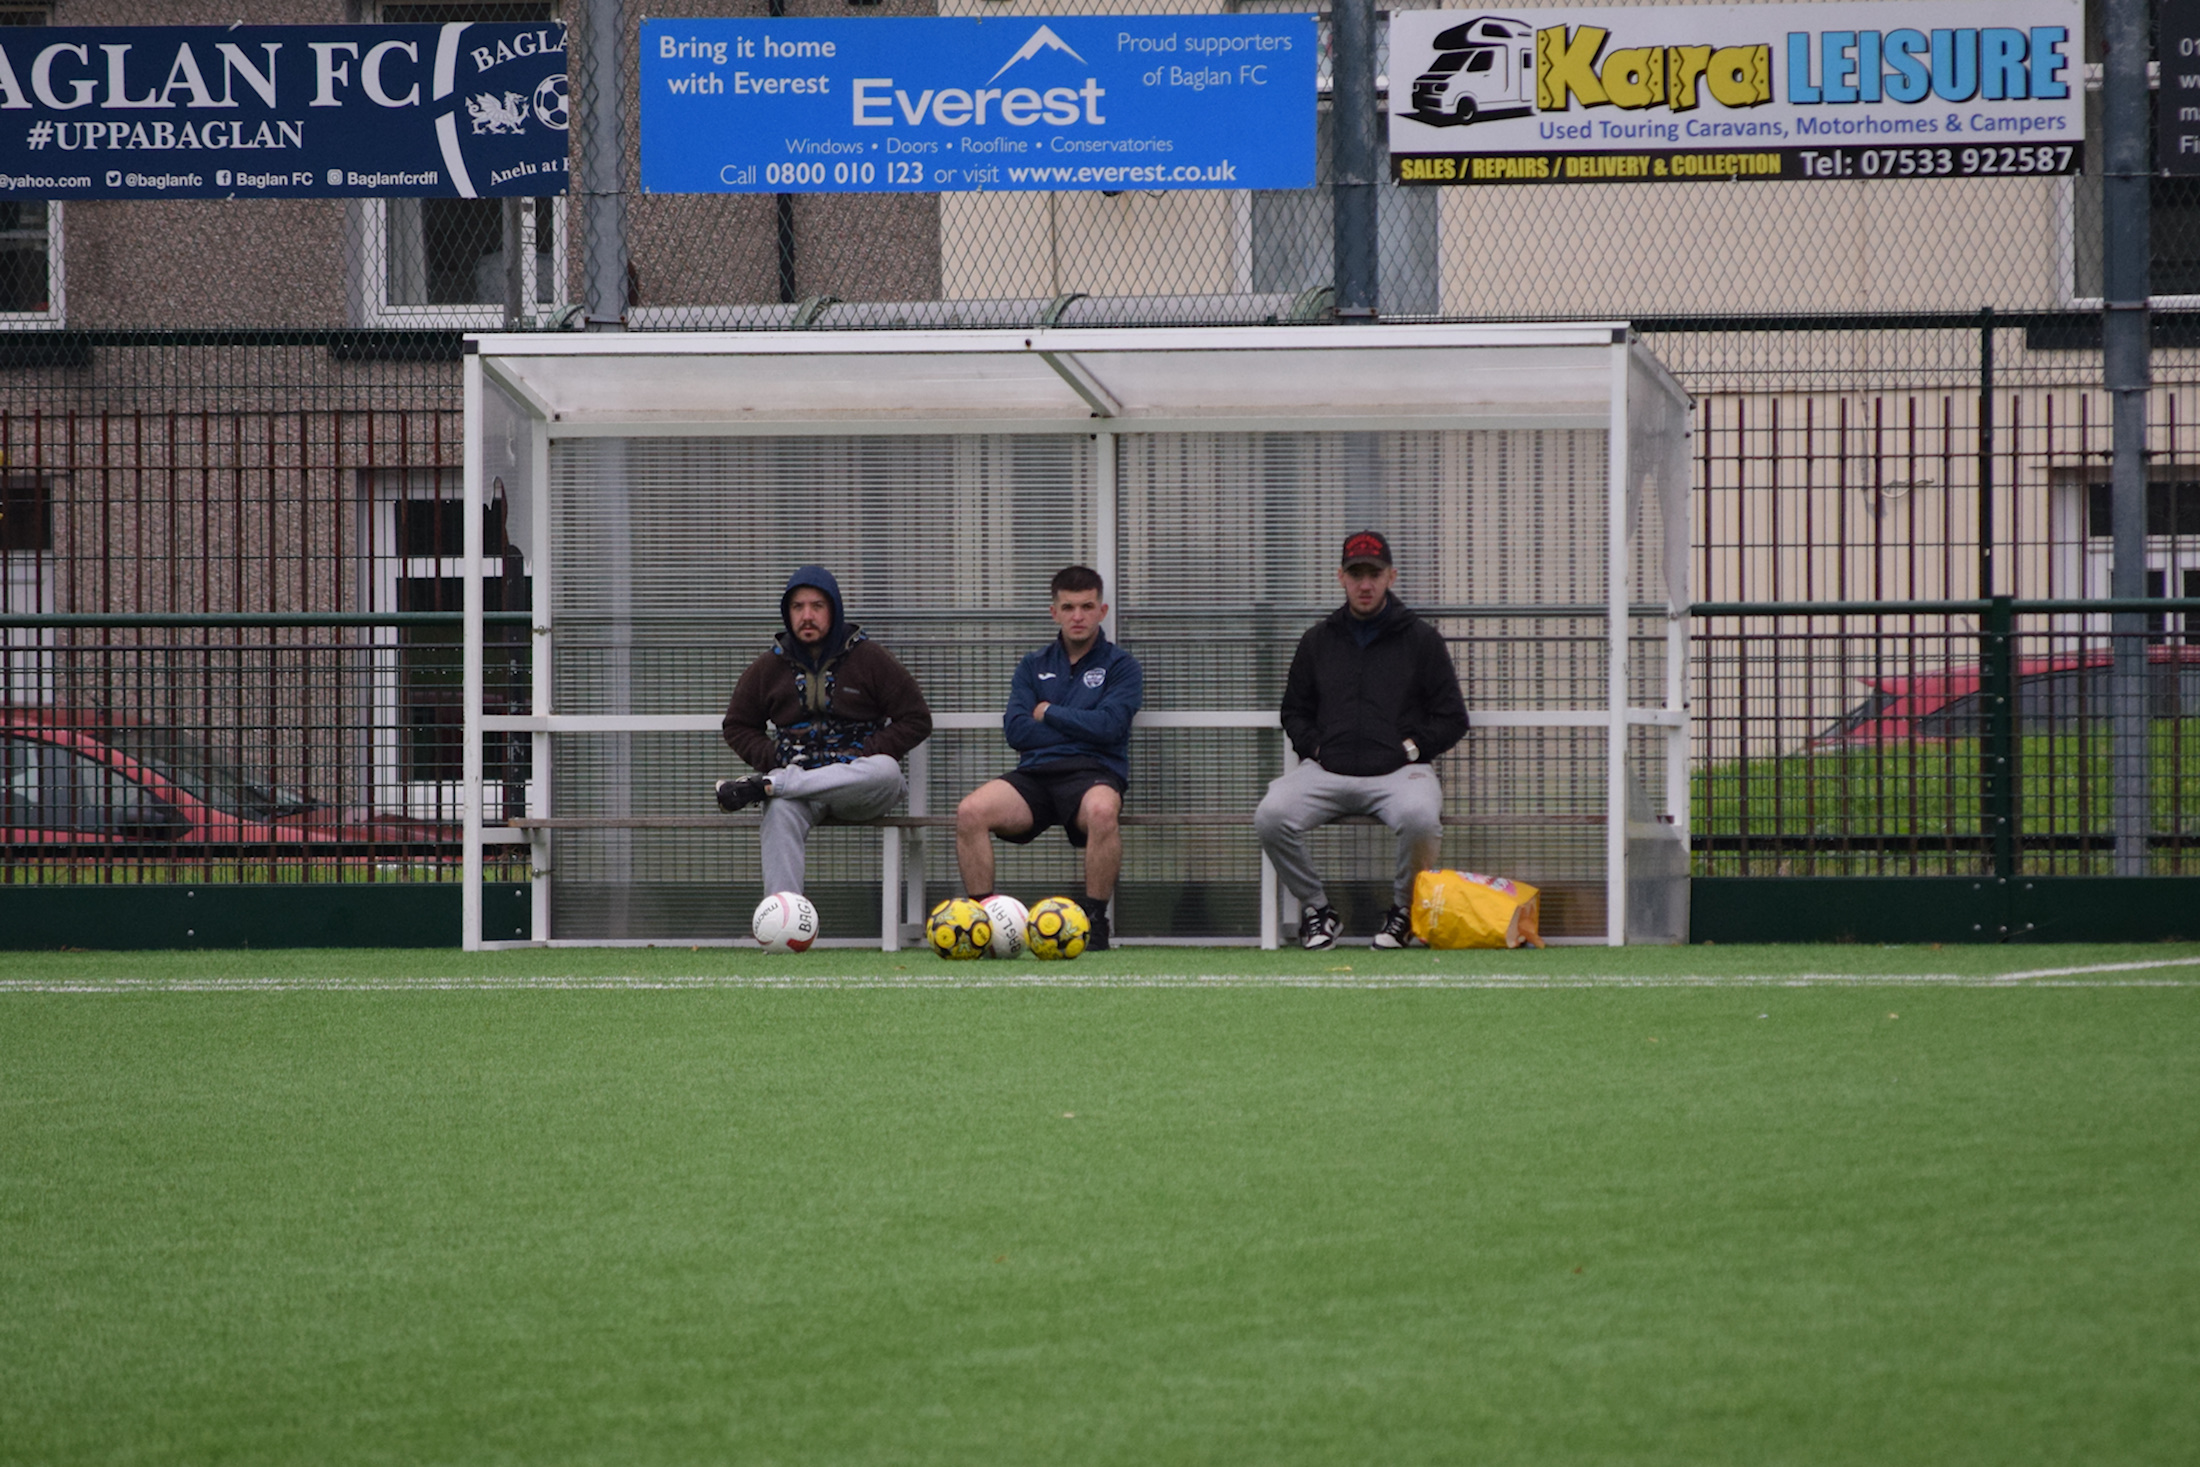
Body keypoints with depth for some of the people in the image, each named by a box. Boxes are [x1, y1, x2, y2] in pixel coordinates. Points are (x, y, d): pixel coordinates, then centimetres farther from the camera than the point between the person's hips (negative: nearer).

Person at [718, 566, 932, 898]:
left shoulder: (870, 659, 6)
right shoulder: (768, 668, 14)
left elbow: (916, 720, 6)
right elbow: (737, 725, 23)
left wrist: (865, 755, -8)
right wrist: (774, 761, 3)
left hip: (859, 785, -1)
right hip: (796, 776, 1)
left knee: (886, 772, -38)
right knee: (780, 811, -36)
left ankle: (763, 786, -38)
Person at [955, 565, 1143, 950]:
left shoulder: (1120, 666, 11)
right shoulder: (1033, 668, 20)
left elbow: (1109, 726, -7)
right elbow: (1016, 730, 4)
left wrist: (1048, 713, 2)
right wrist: (1082, 727, 0)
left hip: (1093, 773, -3)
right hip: (1036, 773, 3)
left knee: (1101, 810, -41)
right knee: (970, 811, -27)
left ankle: (1094, 920, -28)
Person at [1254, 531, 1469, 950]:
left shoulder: (1421, 640, 11)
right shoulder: (1317, 641, 19)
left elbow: (1452, 718, 11)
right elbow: (1294, 711, 26)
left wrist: (1412, 748, -4)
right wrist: (1315, 747, 6)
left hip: (1398, 770, -3)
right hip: (1326, 770, 3)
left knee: (1420, 818, -37)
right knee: (1270, 819, -26)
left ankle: (1404, 910, -8)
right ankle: (1316, 909, -3)